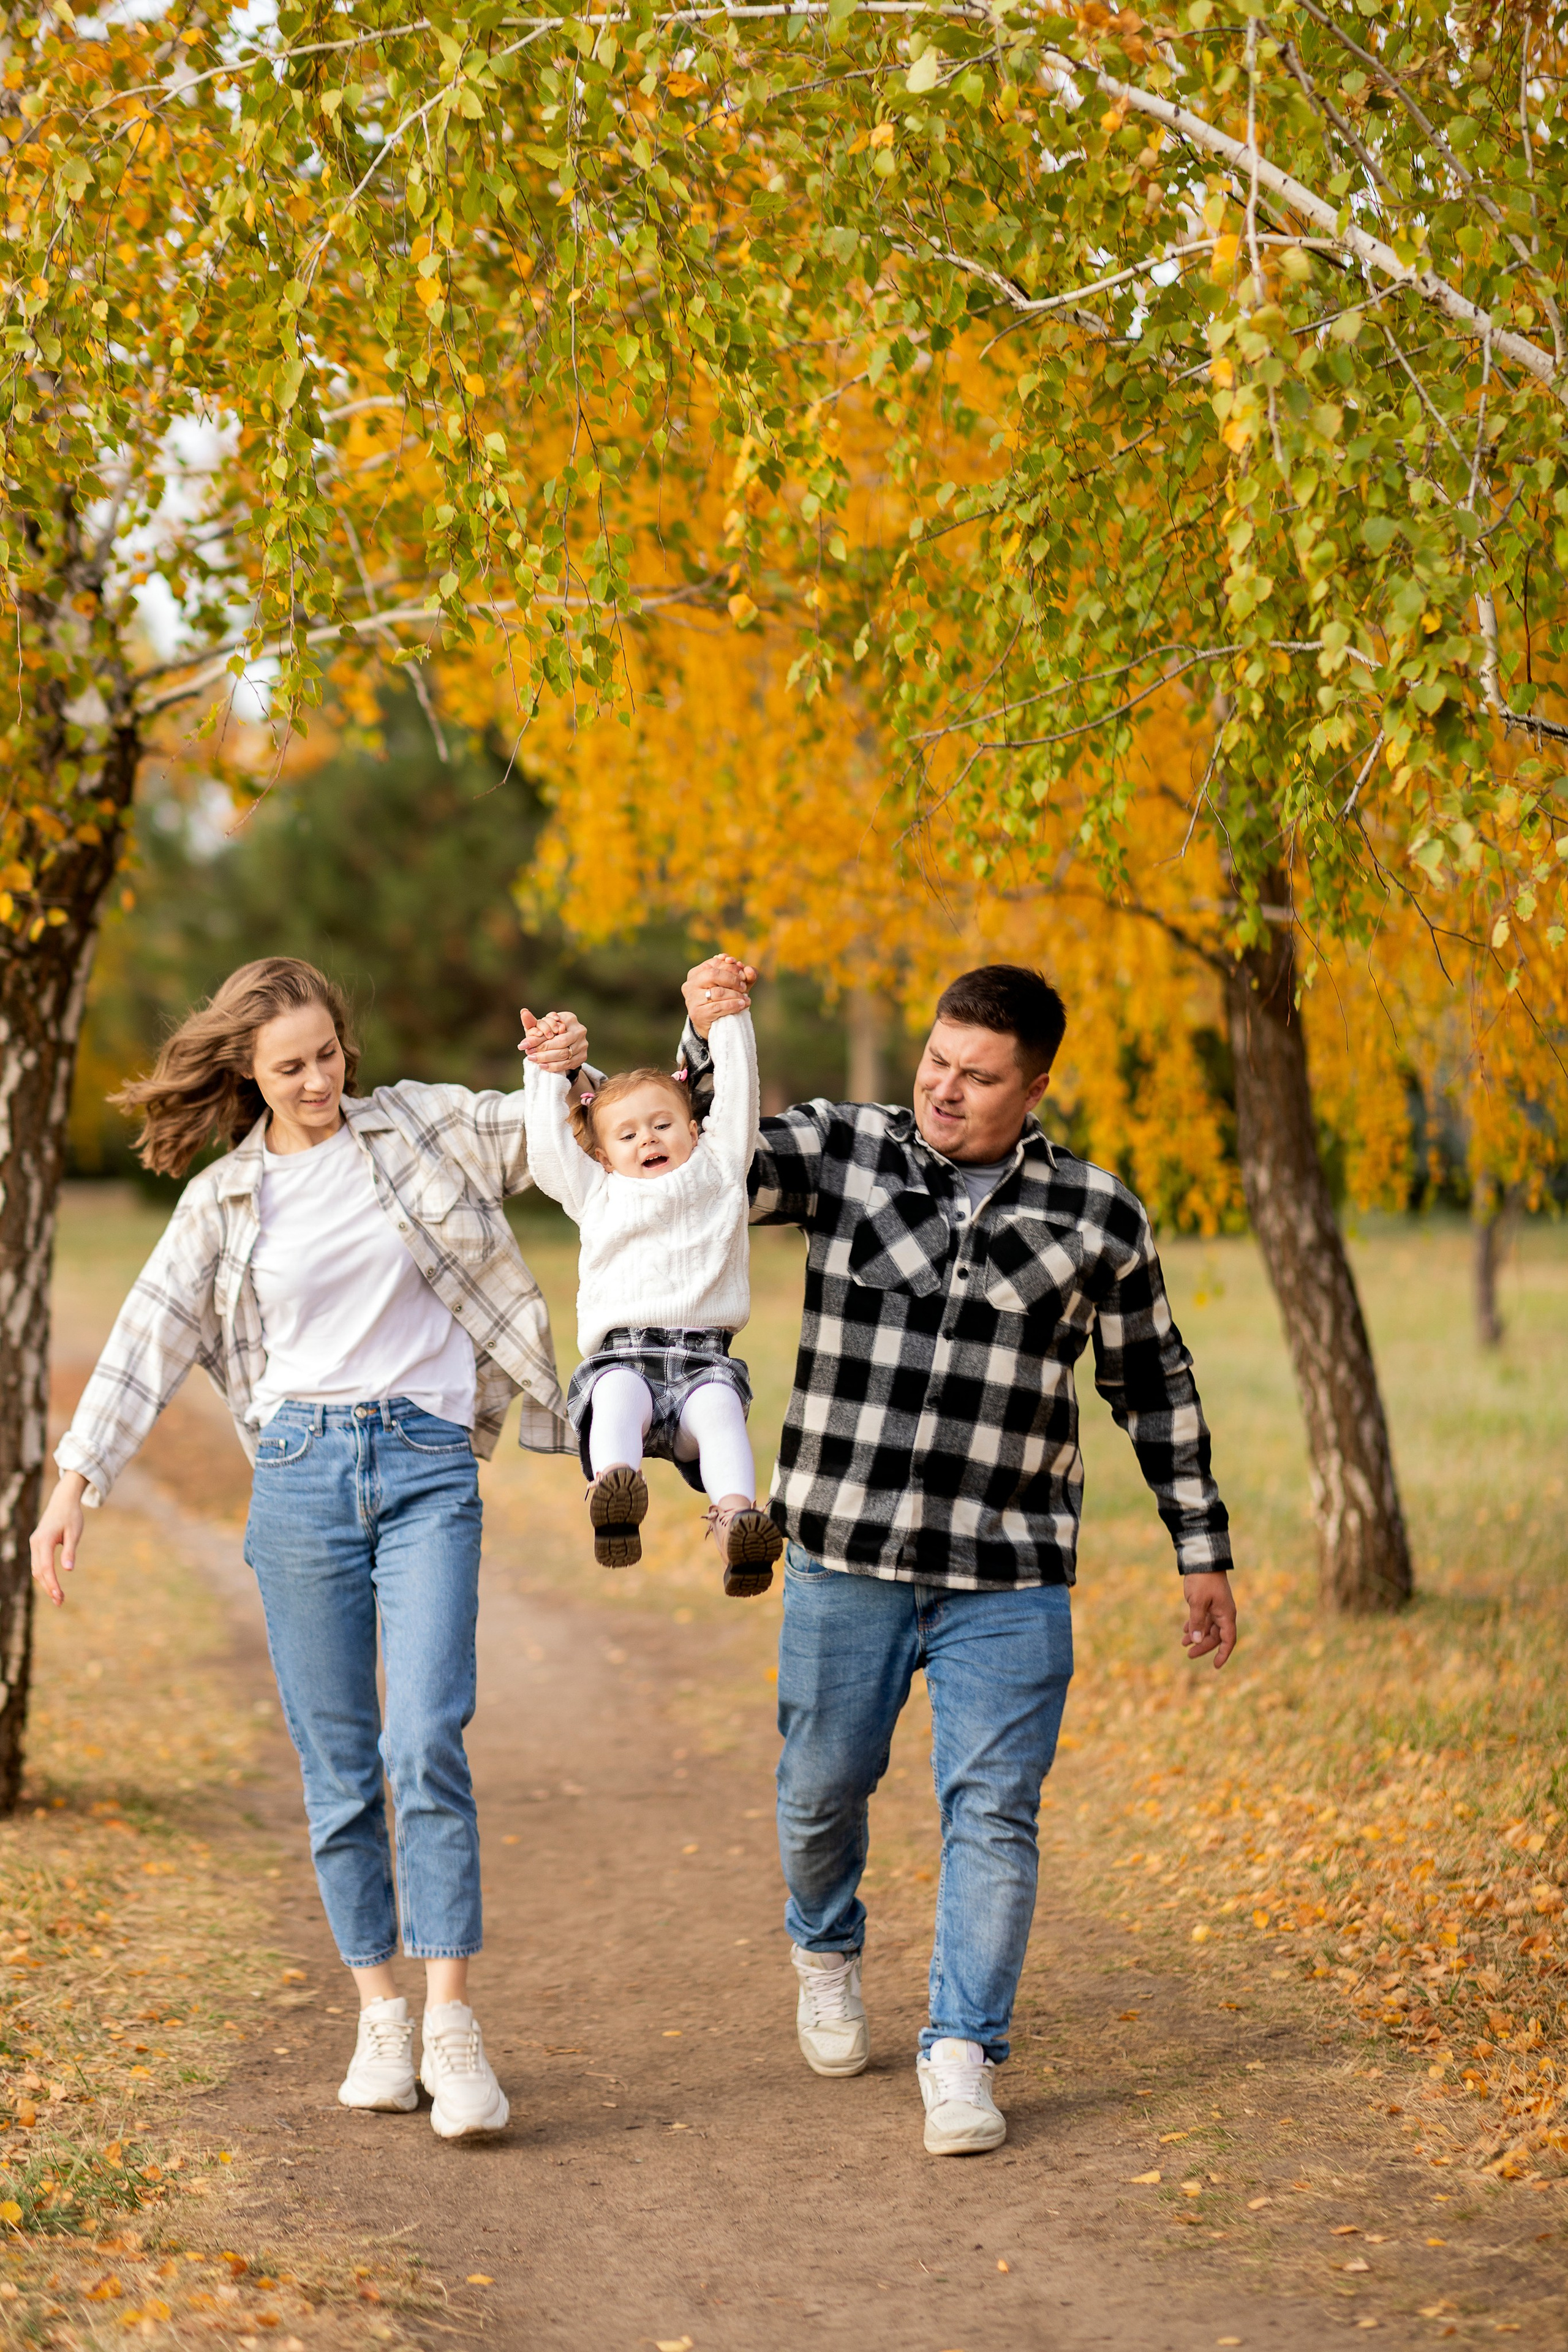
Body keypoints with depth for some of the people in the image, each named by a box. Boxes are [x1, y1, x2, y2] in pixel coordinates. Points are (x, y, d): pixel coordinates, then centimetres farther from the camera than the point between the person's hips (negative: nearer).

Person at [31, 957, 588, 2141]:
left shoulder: (422, 1124, 8)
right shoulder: (223, 1200, 9)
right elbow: (147, 1342, 8)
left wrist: (569, 1066, -10)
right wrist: (75, 1482, 1)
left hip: (429, 1466, -1)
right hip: (300, 1473, 2)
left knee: (426, 1742, -15)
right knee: (337, 1763, 4)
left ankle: (452, 2024, -13)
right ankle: (381, 2015, 14)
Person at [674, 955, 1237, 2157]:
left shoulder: (1097, 1216, 1)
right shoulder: (839, 1150, -1)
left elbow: (1155, 1386, 10)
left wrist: (1204, 1549, 11)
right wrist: (704, 1045, -24)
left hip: (1008, 1580, -1)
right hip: (845, 1560, 1)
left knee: (992, 1812, -6)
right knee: (823, 1789, 13)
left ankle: (963, 2055, 3)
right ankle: (828, 1948, 43)